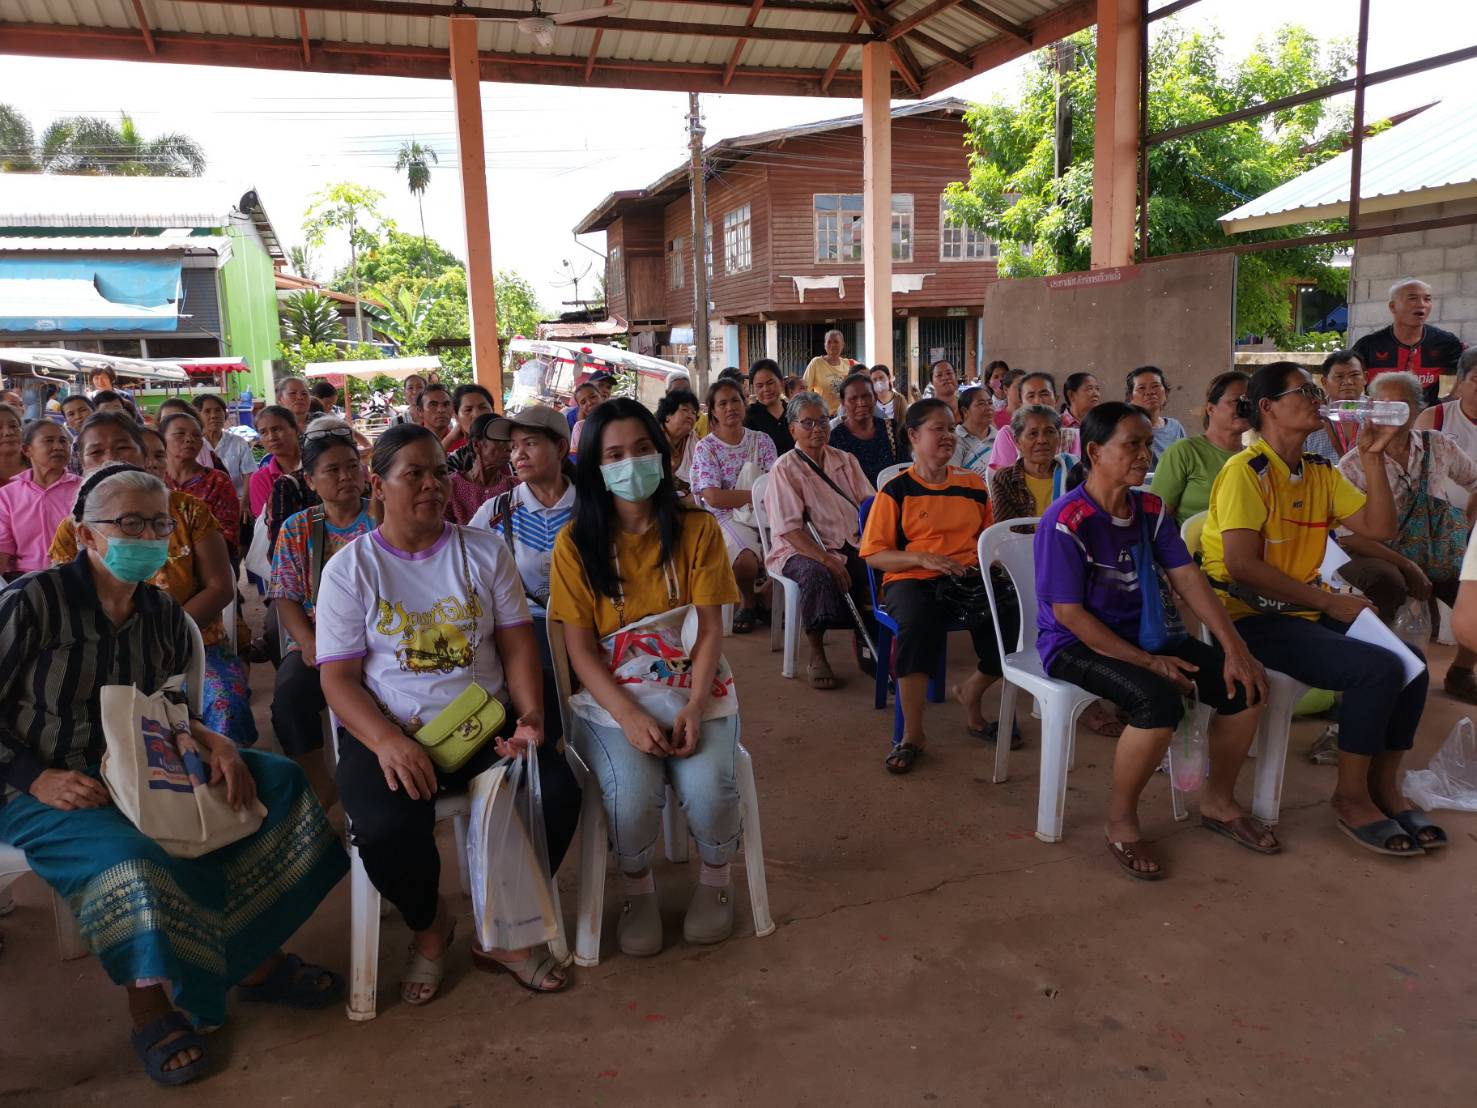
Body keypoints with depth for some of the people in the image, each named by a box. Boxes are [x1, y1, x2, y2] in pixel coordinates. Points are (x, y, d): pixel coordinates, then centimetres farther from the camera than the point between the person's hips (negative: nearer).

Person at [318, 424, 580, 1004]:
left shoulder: (484, 551, 8)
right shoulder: (350, 568, 1)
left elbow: (516, 644, 5)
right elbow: (338, 677, -5)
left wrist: (530, 716, -13)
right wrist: (388, 742, -23)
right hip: (389, 731, -2)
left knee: (558, 792, -23)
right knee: (386, 826, -32)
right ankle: (429, 926, 6)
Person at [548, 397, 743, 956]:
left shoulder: (697, 528, 1)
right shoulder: (576, 542, -1)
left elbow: (710, 628, -3)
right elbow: (579, 645, -5)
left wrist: (694, 709, -19)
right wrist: (630, 716, -19)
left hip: (690, 688, 1)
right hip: (611, 697, 0)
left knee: (707, 786, -27)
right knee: (631, 794, -28)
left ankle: (715, 877, 9)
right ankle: (637, 889, 6)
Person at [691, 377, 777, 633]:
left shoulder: (761, 441, 12)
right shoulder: (706, 447, 1)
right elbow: (713, 497, -11)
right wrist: (757, 494, -12)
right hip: (725, 517, -3)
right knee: (746, 559, -33)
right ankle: (749, 601, 3)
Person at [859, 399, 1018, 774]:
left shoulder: (972, 484, 16)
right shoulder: (896, 490, 3)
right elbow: (873, 554, 0)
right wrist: (923, 558, -14)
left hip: (969, 577, 4)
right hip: (912, 579, -3)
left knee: (1013, 621, -26)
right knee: (918, 622, -39)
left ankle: (971, 691, 8)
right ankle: (912, 735, -22)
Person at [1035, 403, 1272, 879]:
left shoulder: (1151, 509, 3)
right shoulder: (1065, 521, -19)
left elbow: (1188, 579, -2)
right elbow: (1068, 613, -20)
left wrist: (1235, 648, -13)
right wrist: (1148, 662, -20)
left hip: (1142, 634, 8)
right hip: (1075, 644, -7)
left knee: (1244, 684, -7)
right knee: (1159, 699, -33)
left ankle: (1218, 801, 16)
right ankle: (1120, 820, -9)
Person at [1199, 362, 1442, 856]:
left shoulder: (1321, 473, 12)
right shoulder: (1246, 471, -12)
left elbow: (1379, 528, 5)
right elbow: (1243, 566, -21)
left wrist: (1373, 458, -1)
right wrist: (1331, 602, -17)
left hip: (1304, 613, 8)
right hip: (1249, 620, -8)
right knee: (1378, 668, -20)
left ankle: (1384, 788, 8)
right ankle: (1351, 797, -2)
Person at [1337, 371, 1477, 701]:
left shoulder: (1440, 447, 2)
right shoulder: (1355, 465, -11)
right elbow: (1348, 535, -17)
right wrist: (1409, 568, -21)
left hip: (1438, 558, 5)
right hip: (1380, 559, -5)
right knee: (1387, 583, -36)